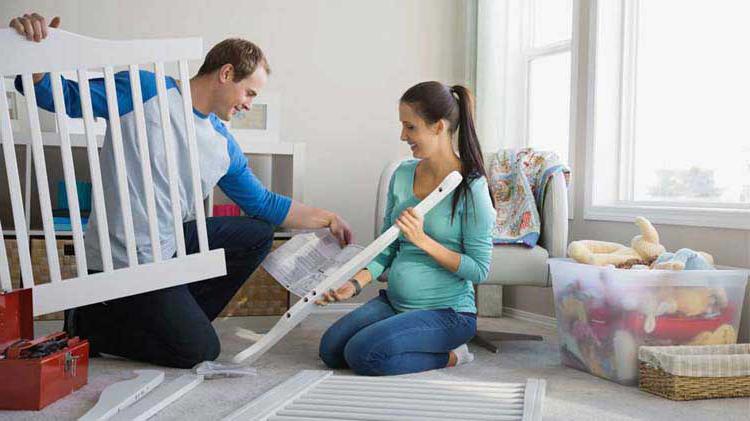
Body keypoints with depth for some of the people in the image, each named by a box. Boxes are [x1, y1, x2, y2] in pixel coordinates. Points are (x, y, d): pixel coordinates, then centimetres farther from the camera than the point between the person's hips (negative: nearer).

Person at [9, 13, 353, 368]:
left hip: (172, 245, 8)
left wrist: (327, 218, 15)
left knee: (258, 233, 12)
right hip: (124, 262, -8)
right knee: (199, 350, -8)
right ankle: (87, 323, 7)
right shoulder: (145, 89, -11)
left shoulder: (224, 145, 8)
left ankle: (175, 320, 11)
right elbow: (58, 95, -10)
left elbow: (263, 203, 16)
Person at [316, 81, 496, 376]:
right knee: (330, 349, -7)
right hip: (394, 301, 7)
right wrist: (355, 283, -6)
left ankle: (449, 355, -1)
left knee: (363, 354, -24)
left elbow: (479, 270, -15)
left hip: (447, 311, -7)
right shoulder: (403, 175, 5)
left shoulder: (471, 187, -14)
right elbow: (388, 248, 10)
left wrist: (423, 240, -22)